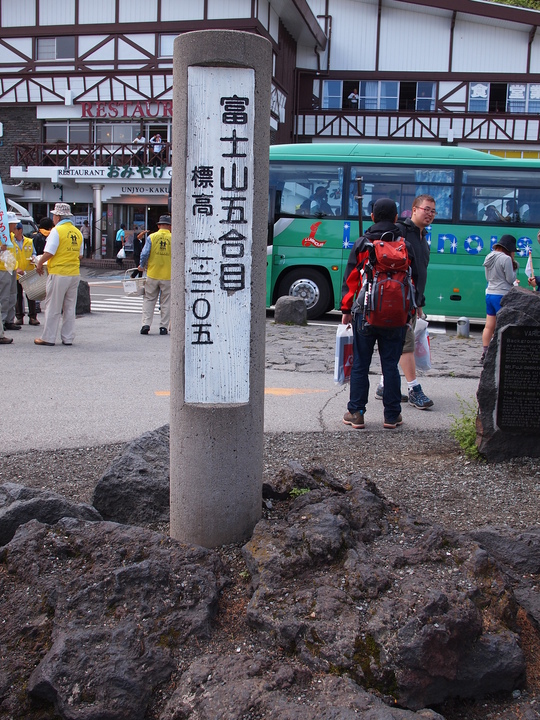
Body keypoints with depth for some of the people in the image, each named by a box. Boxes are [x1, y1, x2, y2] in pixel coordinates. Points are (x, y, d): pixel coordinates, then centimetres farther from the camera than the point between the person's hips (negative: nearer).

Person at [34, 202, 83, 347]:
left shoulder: (57, 230, -11)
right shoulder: (77, 232, 9)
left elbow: (49, 253, -15)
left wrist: (39, 264, 0)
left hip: (58, 274, -6)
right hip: (74, 274, 6)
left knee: (53, 307, 2)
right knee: (70, 307, 11)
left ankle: (48, 337, 7)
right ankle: (68, 338, 14)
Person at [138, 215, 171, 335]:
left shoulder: (151, 237, -3)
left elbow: (144, 254, -6)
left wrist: (141, 266, 11)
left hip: (152, 274, 0)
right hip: (168, 276, 0)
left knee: (149, 300, 10)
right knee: (166, 302, 9)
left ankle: (146, 324, 2)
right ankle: (163, 327, 9)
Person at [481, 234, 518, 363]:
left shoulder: (489, 257, 11)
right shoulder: (506, 259, -14)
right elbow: (511, 279, -11)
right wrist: (513, 266, 2)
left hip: (489, 293, 8)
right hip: (502, 295, -8)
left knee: (489, 326, 11)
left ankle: (484, 354, 13)